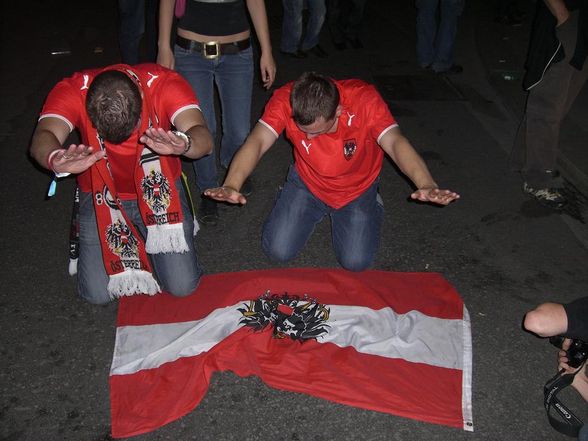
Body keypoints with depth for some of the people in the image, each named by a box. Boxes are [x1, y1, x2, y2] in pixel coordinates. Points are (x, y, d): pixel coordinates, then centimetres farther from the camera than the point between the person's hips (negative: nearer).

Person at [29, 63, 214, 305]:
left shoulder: (165, 83, -25)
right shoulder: (71, 91, -23)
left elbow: (204, 139, -37)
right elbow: (42, 140, -38)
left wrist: (184, 144, -62)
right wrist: (55, 160, -62)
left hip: (159, 190, 0)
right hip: (102, 195, 1)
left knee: (182, 285, -6)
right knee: (97, 293, -6)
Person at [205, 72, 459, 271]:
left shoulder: (364, 98, -32)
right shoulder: (285, 100, -28)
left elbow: (395, 143, -42)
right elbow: (257, 142, -37)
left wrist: (426, 186, -60)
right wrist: (231, 185, -56)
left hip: (357, 189, -1)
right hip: (307, 184, 1)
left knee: (355, 262, -7)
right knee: (278, 251, -6)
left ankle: (371, 204, 23)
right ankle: (318, 211, 25)